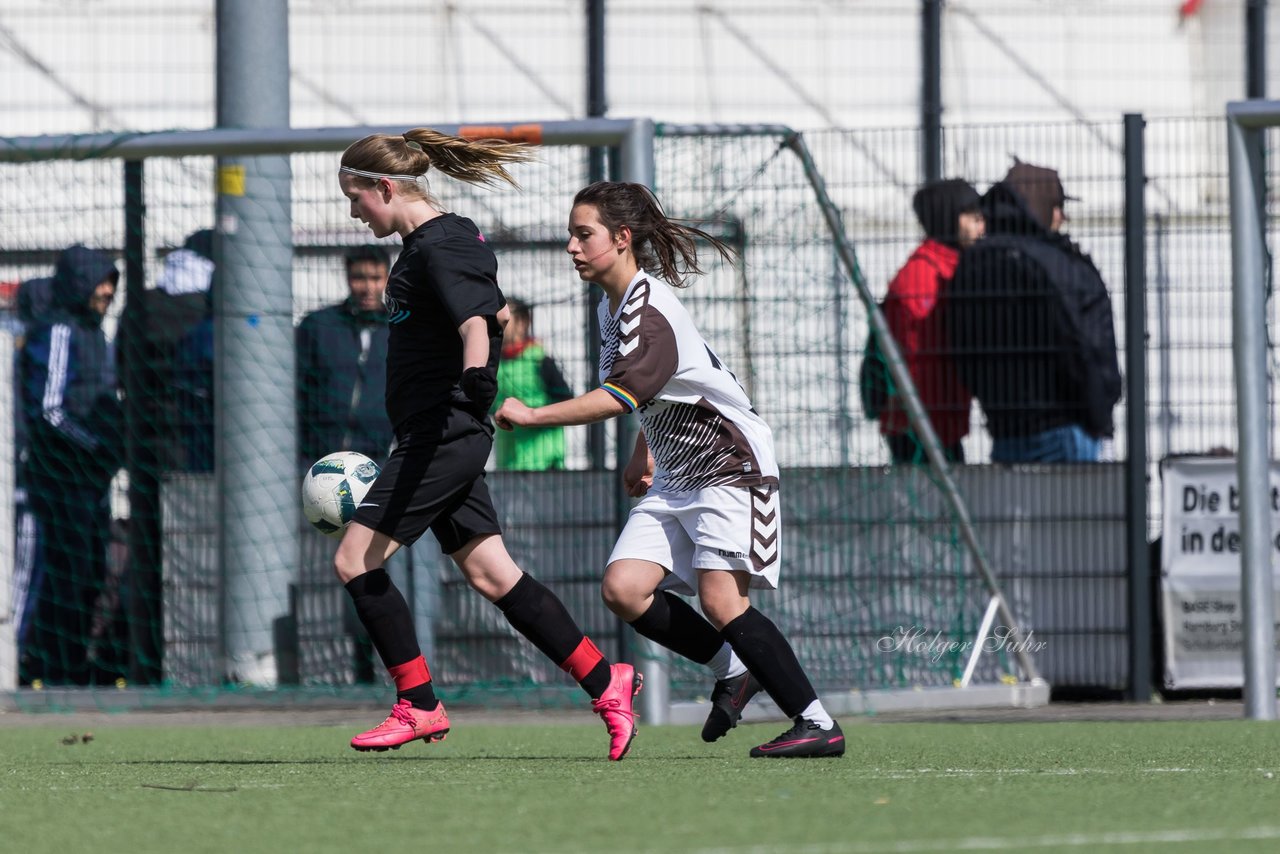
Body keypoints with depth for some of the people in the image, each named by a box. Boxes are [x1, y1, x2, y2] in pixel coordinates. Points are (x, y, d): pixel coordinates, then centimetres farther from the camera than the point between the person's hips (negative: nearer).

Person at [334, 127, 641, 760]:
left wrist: (477, 376, -48)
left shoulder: (439, 248, -14)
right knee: (491, 575, 9)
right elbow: (491, 311, 28)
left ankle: (418, 705, -4)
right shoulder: (424, 244, 16)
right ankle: (604, 681, 9)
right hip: (439, 440, 10)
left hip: (442, 438, -10)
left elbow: (475, 322, -30)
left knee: (355, 561, -9)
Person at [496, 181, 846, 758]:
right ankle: (732, 671, 9)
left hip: (730, 465, -9)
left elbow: (620, 397, -34)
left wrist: (532, 416, -34)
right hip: (674, 476, 9)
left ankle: (817, 725, -12)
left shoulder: (648, 310, -21)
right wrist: (641, 455, 23)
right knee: (624, 588, -8)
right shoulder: (613, 305, 10)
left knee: (720, 599, -19)